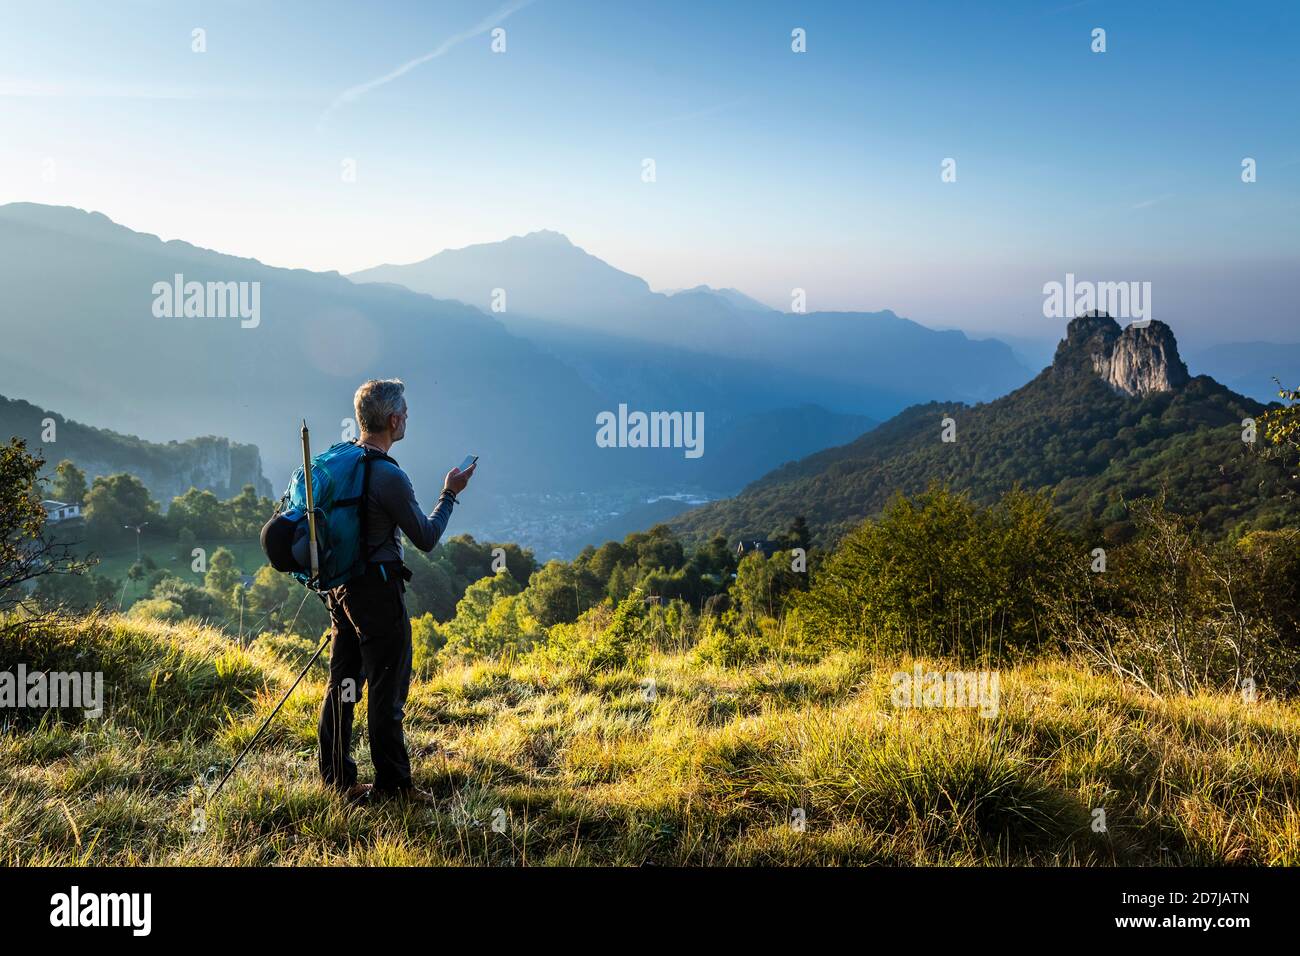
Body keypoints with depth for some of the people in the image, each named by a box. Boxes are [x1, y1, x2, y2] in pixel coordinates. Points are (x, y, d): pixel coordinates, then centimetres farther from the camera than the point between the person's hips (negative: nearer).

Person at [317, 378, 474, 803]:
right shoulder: (389, 476, -21)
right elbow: (426, 538, -11)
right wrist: (450, 494, 0)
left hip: (341, 587, 9)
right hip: (378, 591, -9)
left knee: (343, 682, 14)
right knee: (387, 689, 1)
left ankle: (337, 777, 23)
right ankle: (392, 784, 10)